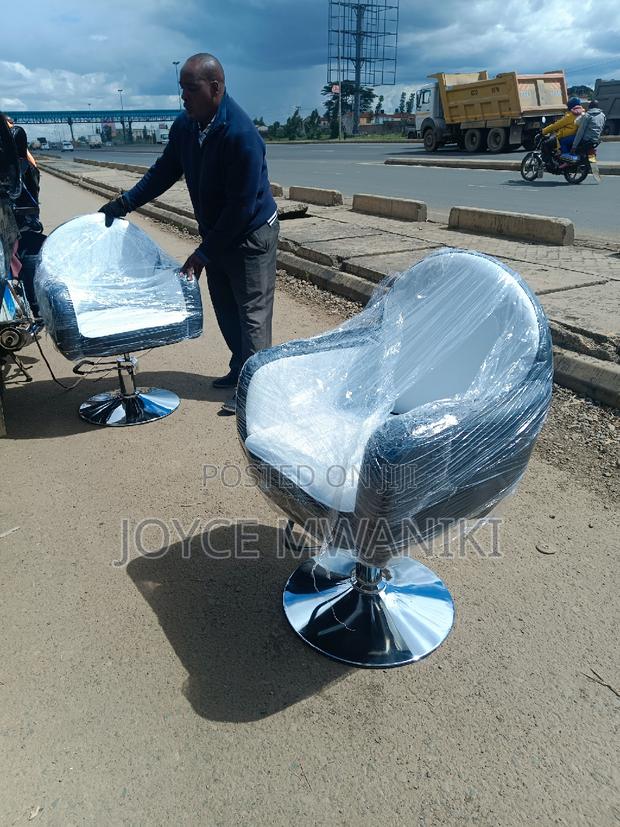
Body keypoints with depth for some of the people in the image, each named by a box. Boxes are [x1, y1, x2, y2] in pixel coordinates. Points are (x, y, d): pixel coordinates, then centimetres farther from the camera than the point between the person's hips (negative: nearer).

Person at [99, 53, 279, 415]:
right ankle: (240, 370, 29)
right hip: (215, 232, 8)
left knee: (252, 311, -3)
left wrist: (203, 254, -22)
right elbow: (165, 171, 13)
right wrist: (124, 203, 7)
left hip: (251, 234, -8)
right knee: (225, 306, 14)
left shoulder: (241, 135, -26)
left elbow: (242, 206, -26)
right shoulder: (185, 126, -2)